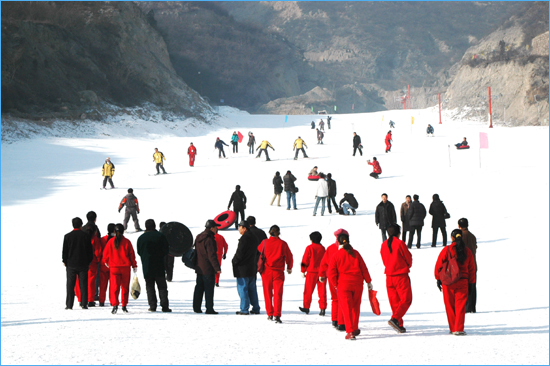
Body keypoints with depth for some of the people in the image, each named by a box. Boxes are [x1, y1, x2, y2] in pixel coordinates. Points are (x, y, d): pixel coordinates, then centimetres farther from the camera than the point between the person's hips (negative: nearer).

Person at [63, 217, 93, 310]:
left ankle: (69, 304, -1)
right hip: (83, 264, 0)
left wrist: (64, 261, 11)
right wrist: (89, 261, 13)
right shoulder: (86, 236, -1)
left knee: (70, 285, 2)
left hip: (71, 264, 0)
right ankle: (84, 304, 1)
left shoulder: (67, 236, -3)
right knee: (83, 284, 4)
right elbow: (90, 250, 3)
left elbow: (65, 250, 0)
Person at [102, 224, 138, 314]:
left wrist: (106, 262, 29)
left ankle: (115, 304, -20)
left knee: (114, 287, -2)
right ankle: (124, 306, 15)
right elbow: (132, 254, 1)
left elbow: (105, 253, 9)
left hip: (114, 267, 0)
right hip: (125, 267, 0)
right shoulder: (127, 242, -4)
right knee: (125, 287, 11)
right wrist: (134, 266, 11)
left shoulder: (111, 242, -2)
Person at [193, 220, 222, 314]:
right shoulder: (209, 239, -17)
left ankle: (196, 307, 16)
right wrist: (217, 268, -19)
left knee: (199, 288, 13)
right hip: (208, 269, -8)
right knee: (209, 289, -4)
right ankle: (209, 309, -3)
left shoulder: (198, 237, 11)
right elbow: (212, 255, -20)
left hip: (199, 267, 8)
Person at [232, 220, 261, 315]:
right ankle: (256, 308, 16)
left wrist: (234, 261, -3)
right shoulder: (254, 238, 12)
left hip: (243, 268, -9)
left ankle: (244, 309, -4)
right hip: (252, 267, 9)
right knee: (252, 289, 14)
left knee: (242, 288, -3)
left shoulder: (244, 238, -17)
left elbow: (239, 253, -18)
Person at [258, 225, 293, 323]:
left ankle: (270, 314, 19)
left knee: (268, 293, 14)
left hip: (266, 271, 2)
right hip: (278, 272, -2)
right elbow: (289, 256, 1)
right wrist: (289, 267, 18)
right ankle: (277, 315, -15)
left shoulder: (265, 242, -1)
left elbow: (259, 249, 20)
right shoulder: (282, 244, -6)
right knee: (278, 293, -4)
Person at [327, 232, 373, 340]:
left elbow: (331, 273, -7)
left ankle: (350, 332, -10)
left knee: (346, 308, -1)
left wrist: (336, 284, 6)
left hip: (343, 284, -3)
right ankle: (355, 329, 27)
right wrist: (368, 282, 11)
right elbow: (363, 268, 4)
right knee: (355, 307, 18)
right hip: (357, 283, 3)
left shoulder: (336, 255, -4)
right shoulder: (355, 253, 3)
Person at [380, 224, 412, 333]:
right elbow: (409, 258, -3)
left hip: (389, 276, 6)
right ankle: (395, 319, -19)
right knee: (406, 299, -1)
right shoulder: (400, 243, -11)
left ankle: (399, 325, 10)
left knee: (394, 300, 11)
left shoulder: (384, 245, 5)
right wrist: (407, 266, 17)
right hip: (401, 275, -6)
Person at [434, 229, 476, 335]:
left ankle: (452, 328, 16)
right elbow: (472, 269, 7)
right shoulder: (467, 252, 3)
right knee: (460, 305, 2)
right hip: (462, 282, 1)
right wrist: (471, 283, 13)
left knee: (450, 306, 11)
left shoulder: (446, 250, -5)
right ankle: (459, 329, -6)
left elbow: (438, 266, -4)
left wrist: (438, 279, 5)